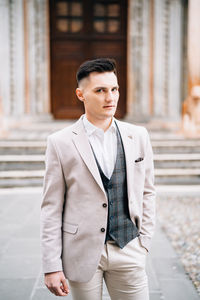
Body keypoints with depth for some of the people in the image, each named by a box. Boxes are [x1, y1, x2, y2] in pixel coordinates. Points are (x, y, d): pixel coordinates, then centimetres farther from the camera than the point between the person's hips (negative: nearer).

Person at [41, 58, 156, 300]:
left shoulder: (138, 136, 4)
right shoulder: (60, 143, -5)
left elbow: (147, 192, 11)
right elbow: (52, 208, -5)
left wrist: (144, 241, 6)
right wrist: (51, 266, -7)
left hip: (128, 251, 2)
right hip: (82, 252, -2)